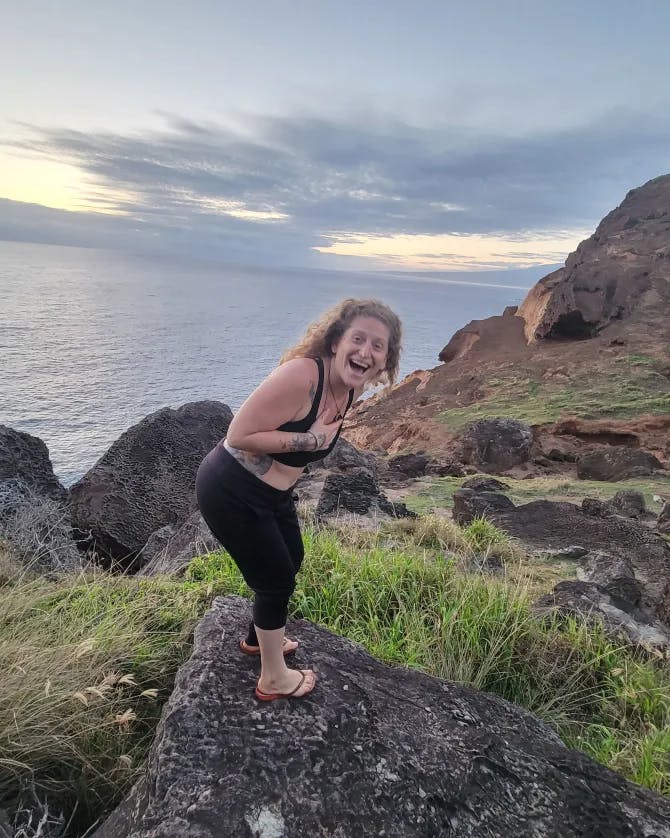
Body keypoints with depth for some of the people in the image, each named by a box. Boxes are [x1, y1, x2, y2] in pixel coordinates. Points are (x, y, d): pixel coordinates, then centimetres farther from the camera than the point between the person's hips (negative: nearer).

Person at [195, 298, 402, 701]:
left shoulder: (350, 390, -2)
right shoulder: (301, 375, -30)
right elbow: (239, 435, -29)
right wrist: (309, 440, -27)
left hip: (274, 493, 10)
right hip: (231, 492, -9)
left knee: (291, 561, 26)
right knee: (277, 579, 4)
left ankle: (260, 638, 54)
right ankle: (274, 680, 30)